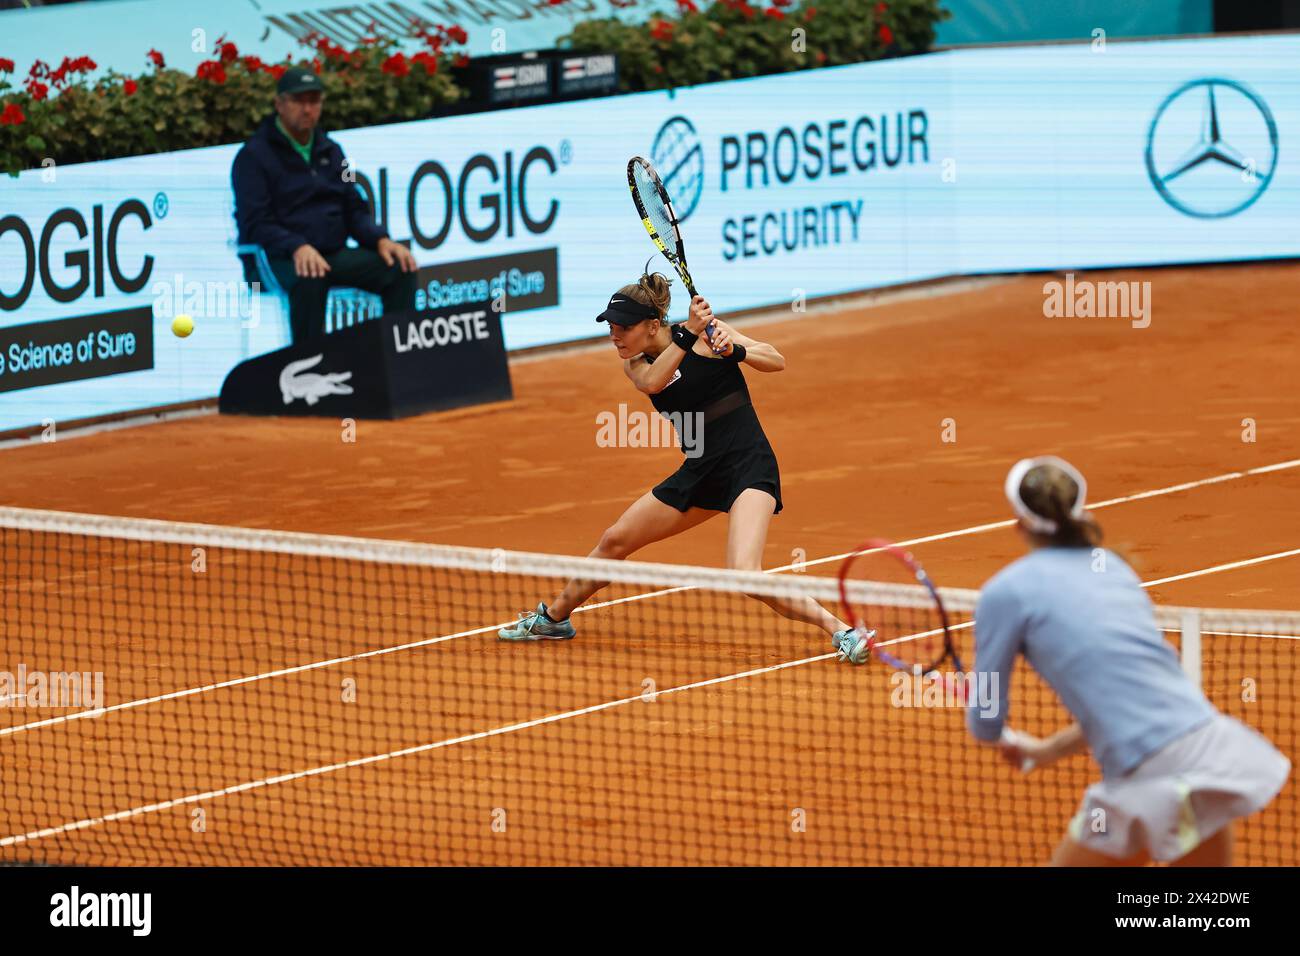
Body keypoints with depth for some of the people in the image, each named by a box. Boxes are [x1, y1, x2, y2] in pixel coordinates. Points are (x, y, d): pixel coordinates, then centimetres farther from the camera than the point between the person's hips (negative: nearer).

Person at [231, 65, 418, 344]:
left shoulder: (330, 151, 19)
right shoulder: (254, 155, -1)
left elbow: (354, 209, 19)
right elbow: (256, 224, -11)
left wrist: (380, 240, -2)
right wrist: (298, 248, -29)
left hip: (334, 254, 6)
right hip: (281, 258, -6)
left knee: (400, 270, -15)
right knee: (309, 279, -40)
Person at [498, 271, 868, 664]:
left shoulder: (709, 331, -10)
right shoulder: (635, 364, 4)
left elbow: (776, 360, -11)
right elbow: (651, 381, -21)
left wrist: (734, 350, -30)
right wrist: (689, 333, -34)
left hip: (749, 466, -7)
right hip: (700, 470, 7)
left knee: (743, 573, -28)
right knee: (614, 541, 15)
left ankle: (841, 630, -21)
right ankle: (553, 617, 38)